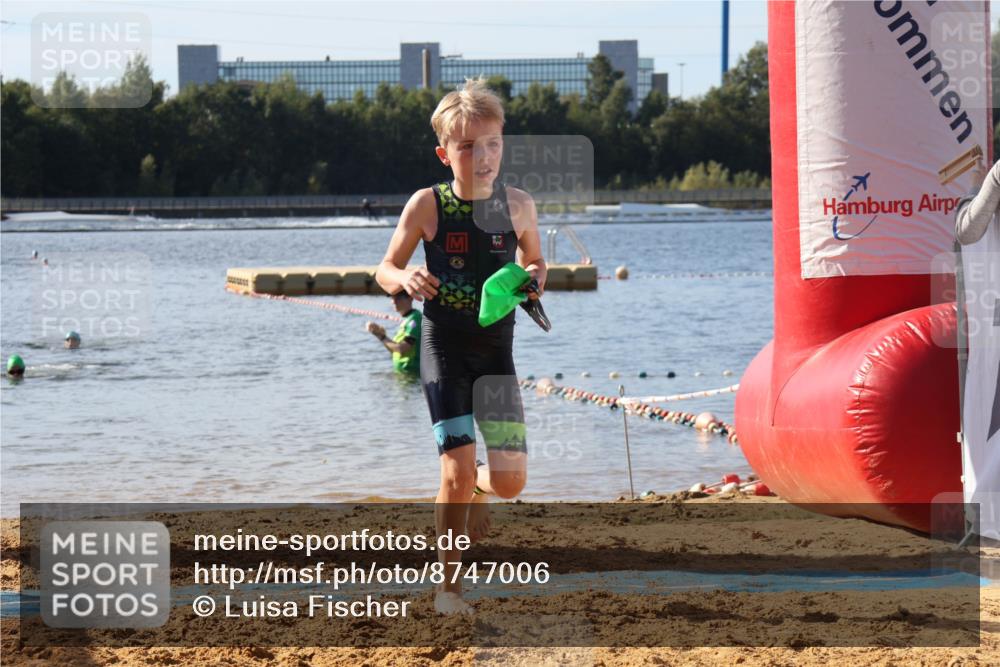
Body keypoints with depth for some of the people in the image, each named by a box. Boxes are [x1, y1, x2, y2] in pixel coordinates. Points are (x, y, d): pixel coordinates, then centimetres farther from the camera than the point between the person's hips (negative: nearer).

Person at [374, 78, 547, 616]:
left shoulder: (518, 205, -1)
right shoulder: (427, 205, -8)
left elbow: (534, 260, 16)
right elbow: (384, 270, 2)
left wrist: (534, 279, -7)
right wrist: (406, 279, -21)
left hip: (496, 349, 3)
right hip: (444, 348, -3)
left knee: (510, 479, -3)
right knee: (458, 470, -11)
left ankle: (474, 494, 35)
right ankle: (447, 586, 5)